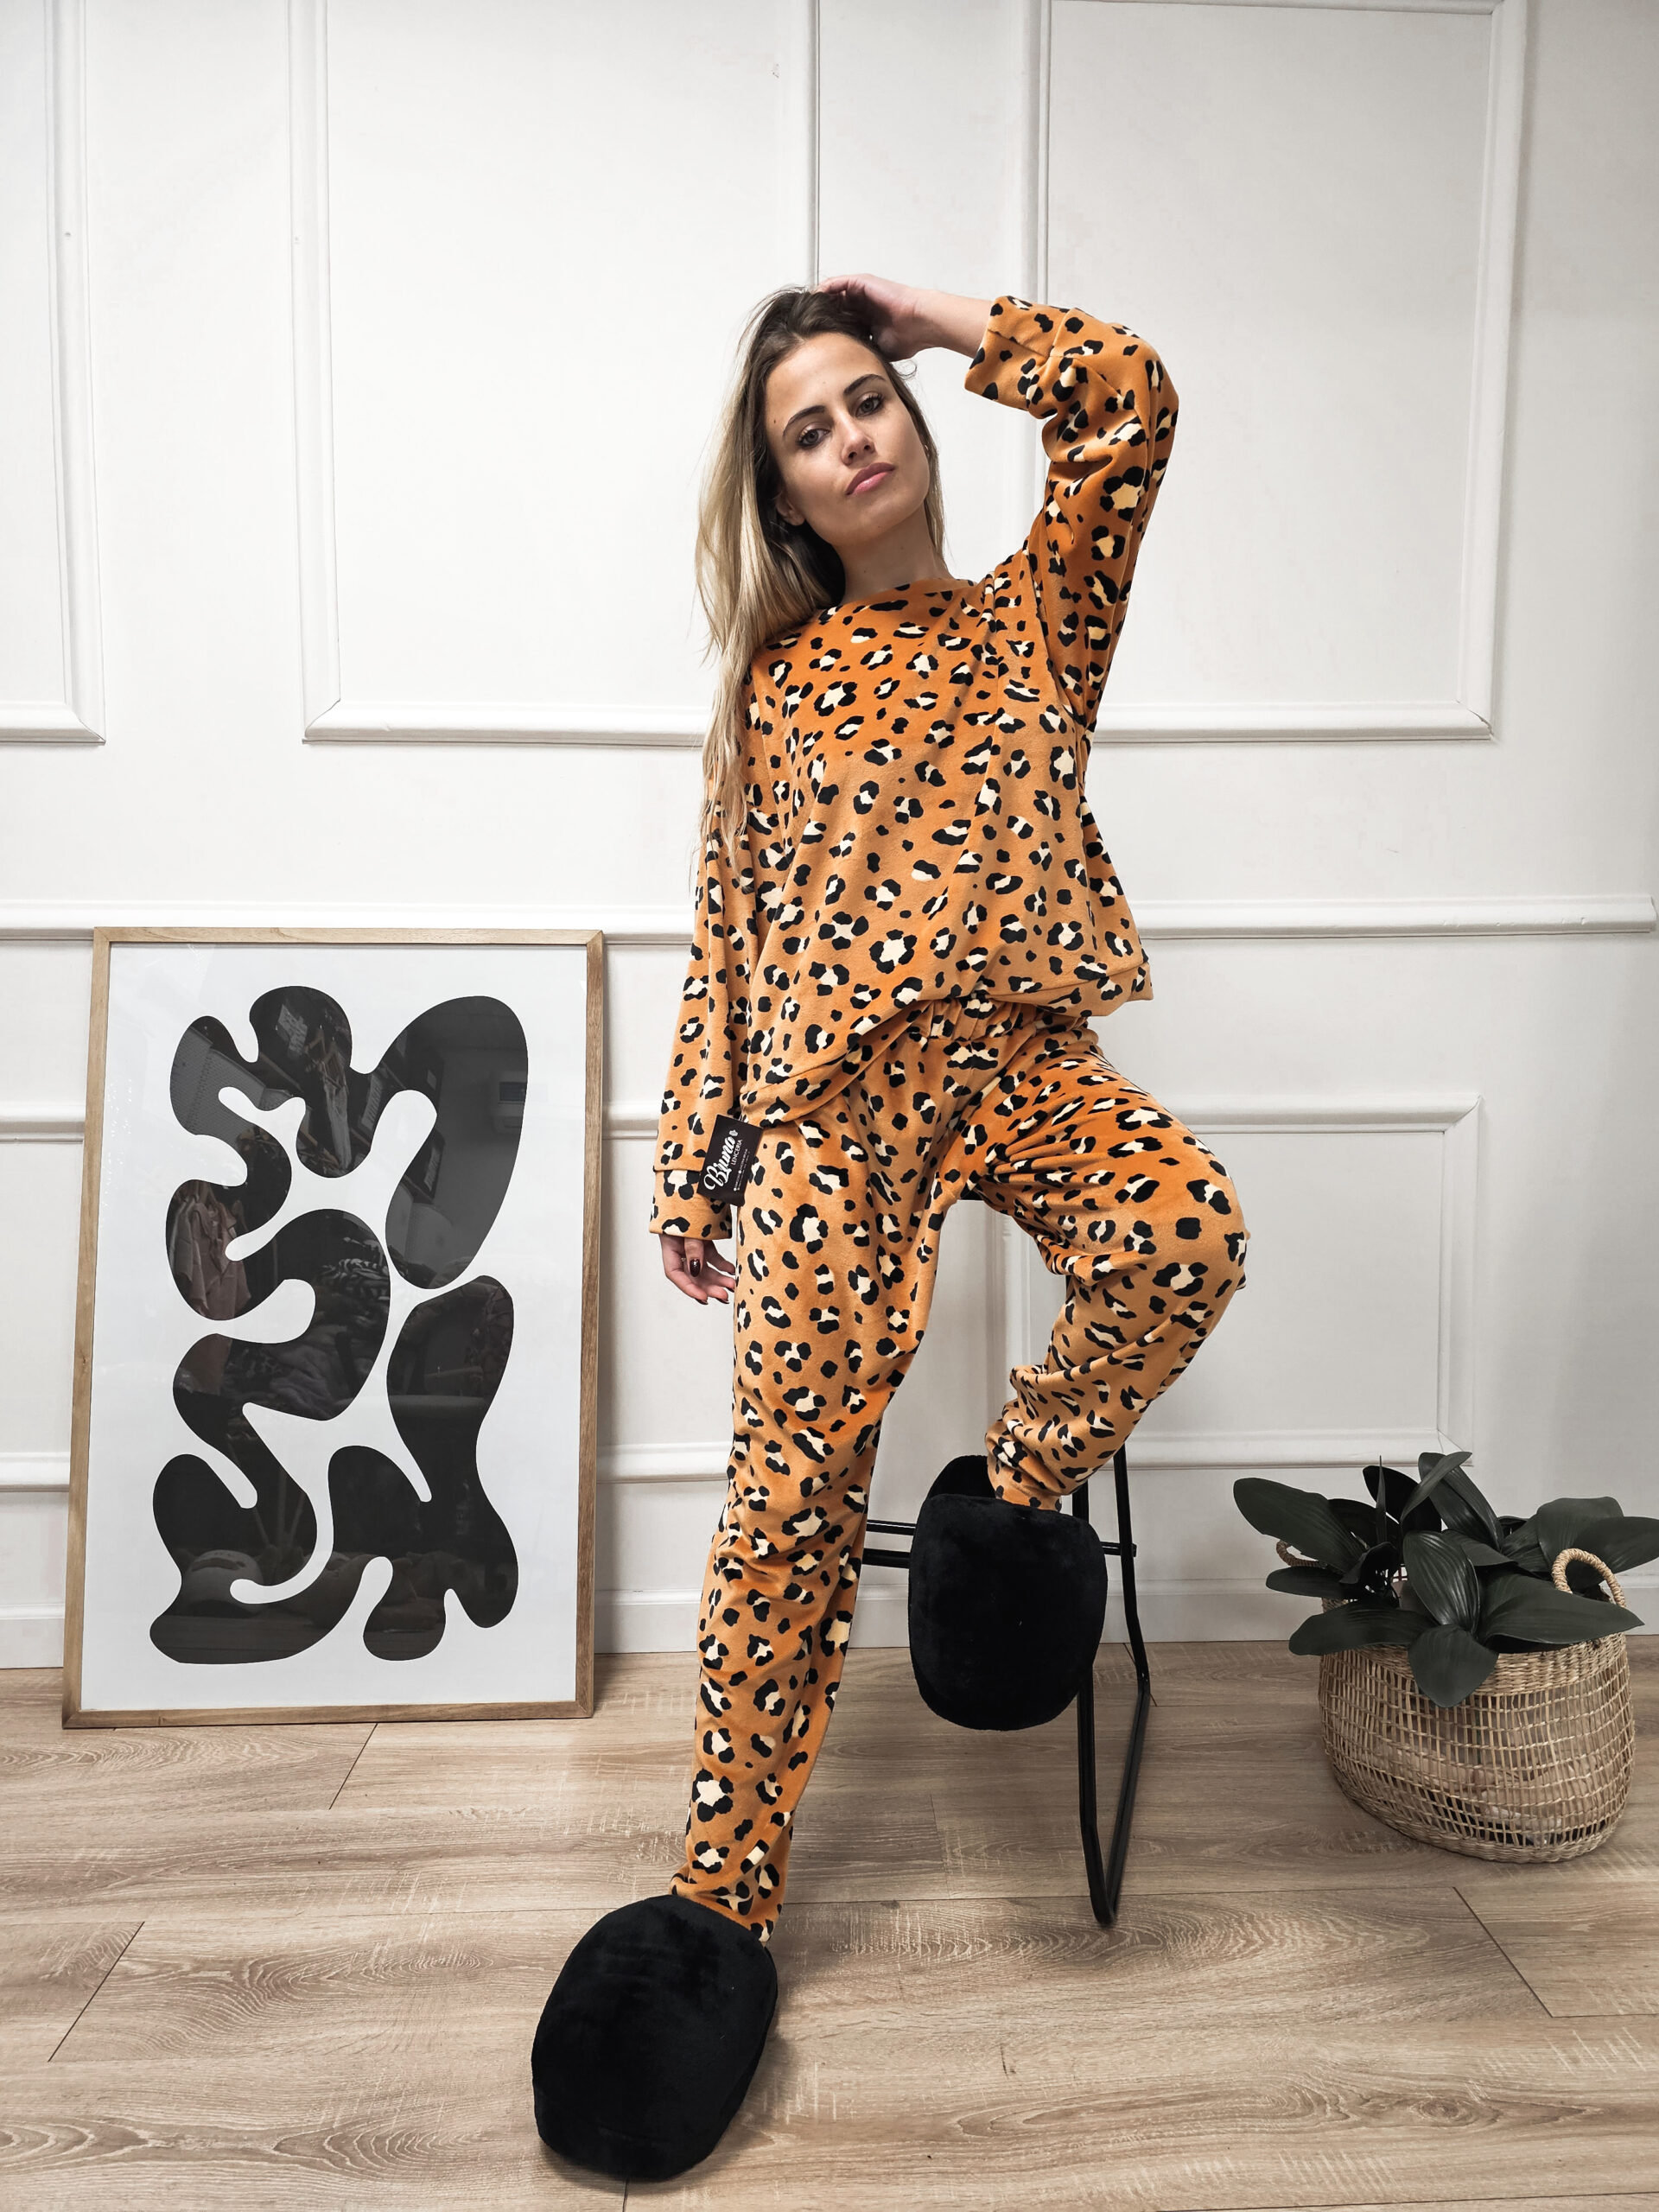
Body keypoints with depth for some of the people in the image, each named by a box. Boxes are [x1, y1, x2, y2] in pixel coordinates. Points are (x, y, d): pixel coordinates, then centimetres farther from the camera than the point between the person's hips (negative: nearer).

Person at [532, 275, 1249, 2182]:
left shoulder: (1032, 614, 17)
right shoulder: (773, 684, 14)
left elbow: (1133, 397, 2)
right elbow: (725, 933, 11)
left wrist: (944, 320, 15)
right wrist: (688, 1164, 5)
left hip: (1015, 1056, 1)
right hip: (833, 1092, -1)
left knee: (1185, 1237, -31)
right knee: (794, 1490, -6)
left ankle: (1011, 1491, -2)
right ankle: (725, 1900, 9)